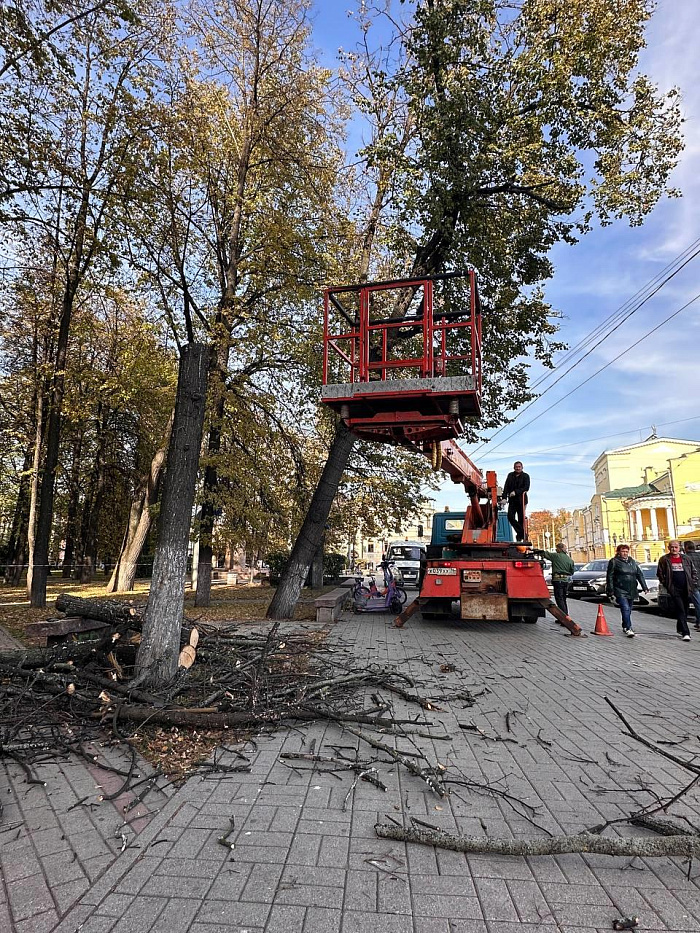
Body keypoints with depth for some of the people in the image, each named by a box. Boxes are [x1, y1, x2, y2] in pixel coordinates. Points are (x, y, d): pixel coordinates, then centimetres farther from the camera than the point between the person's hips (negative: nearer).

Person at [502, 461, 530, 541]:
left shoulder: (525, 476, 4)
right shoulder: (510, 475, 13)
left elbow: (526, 487, -9)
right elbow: (506, 487, 6)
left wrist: (516, 492, -20)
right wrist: (504, 497, -6)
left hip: (521, 500, -3)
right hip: (512, 500, 3)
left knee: (521, 519, -1)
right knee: (510, 517, -10)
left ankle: (520, 535, 11)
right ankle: (522, 532, 3)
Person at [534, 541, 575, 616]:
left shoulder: (556, 556, -8)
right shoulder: (570, 559, 10)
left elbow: (544, 554, -7)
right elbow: (572, 571, 15)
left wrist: (535, 549, 4)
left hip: (558, 580, -7)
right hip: (566, 580, 7)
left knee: (559, 599, -4)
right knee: (563, 599, 16)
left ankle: (564, 616, -8)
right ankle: (566, 616, 18)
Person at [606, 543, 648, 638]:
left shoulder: (632, 562, 14)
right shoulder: (614, 562, -2)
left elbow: (640, 575, 17)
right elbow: (609, 577, -3)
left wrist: (645, 587, 8)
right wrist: (610, 591, -8)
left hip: (631, 591, 5)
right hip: (620, 591, -5)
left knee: (629, 610, 13)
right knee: (625, 609, -15)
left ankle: (625, 626, 28)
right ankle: (628, 629, -14)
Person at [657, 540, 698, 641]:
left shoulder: (686, 558, 8)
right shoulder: (664, 560, -1)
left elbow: (693, 572, 14)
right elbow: (660, 573, 6)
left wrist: (693, 584, 5)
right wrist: (666, 584, 1)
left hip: (686, 589, 4)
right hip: (674, 589, -4)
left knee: (685, 611, 12)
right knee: (680, 611, -10)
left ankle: (680, 629, 28)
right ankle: (685, 633, -13)